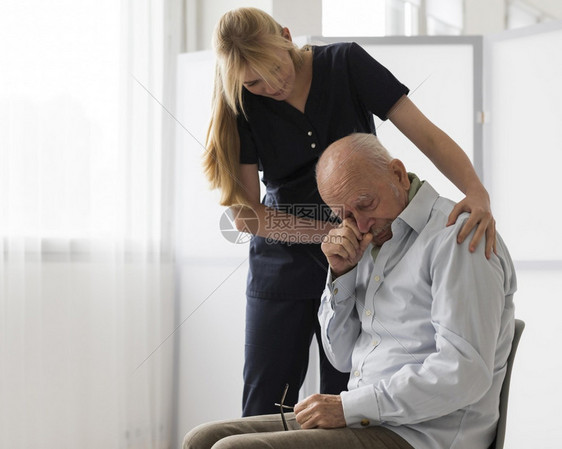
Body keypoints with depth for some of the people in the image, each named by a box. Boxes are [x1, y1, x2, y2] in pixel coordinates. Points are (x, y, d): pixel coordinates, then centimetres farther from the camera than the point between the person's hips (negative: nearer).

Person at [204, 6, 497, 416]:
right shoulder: (242, 105, -9)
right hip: (284, 264, 1)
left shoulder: (346, 64, -10)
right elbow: (247, 213, -10)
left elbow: (426, 133, -14)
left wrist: (478, 193, -32)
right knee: (263, 413, 3)